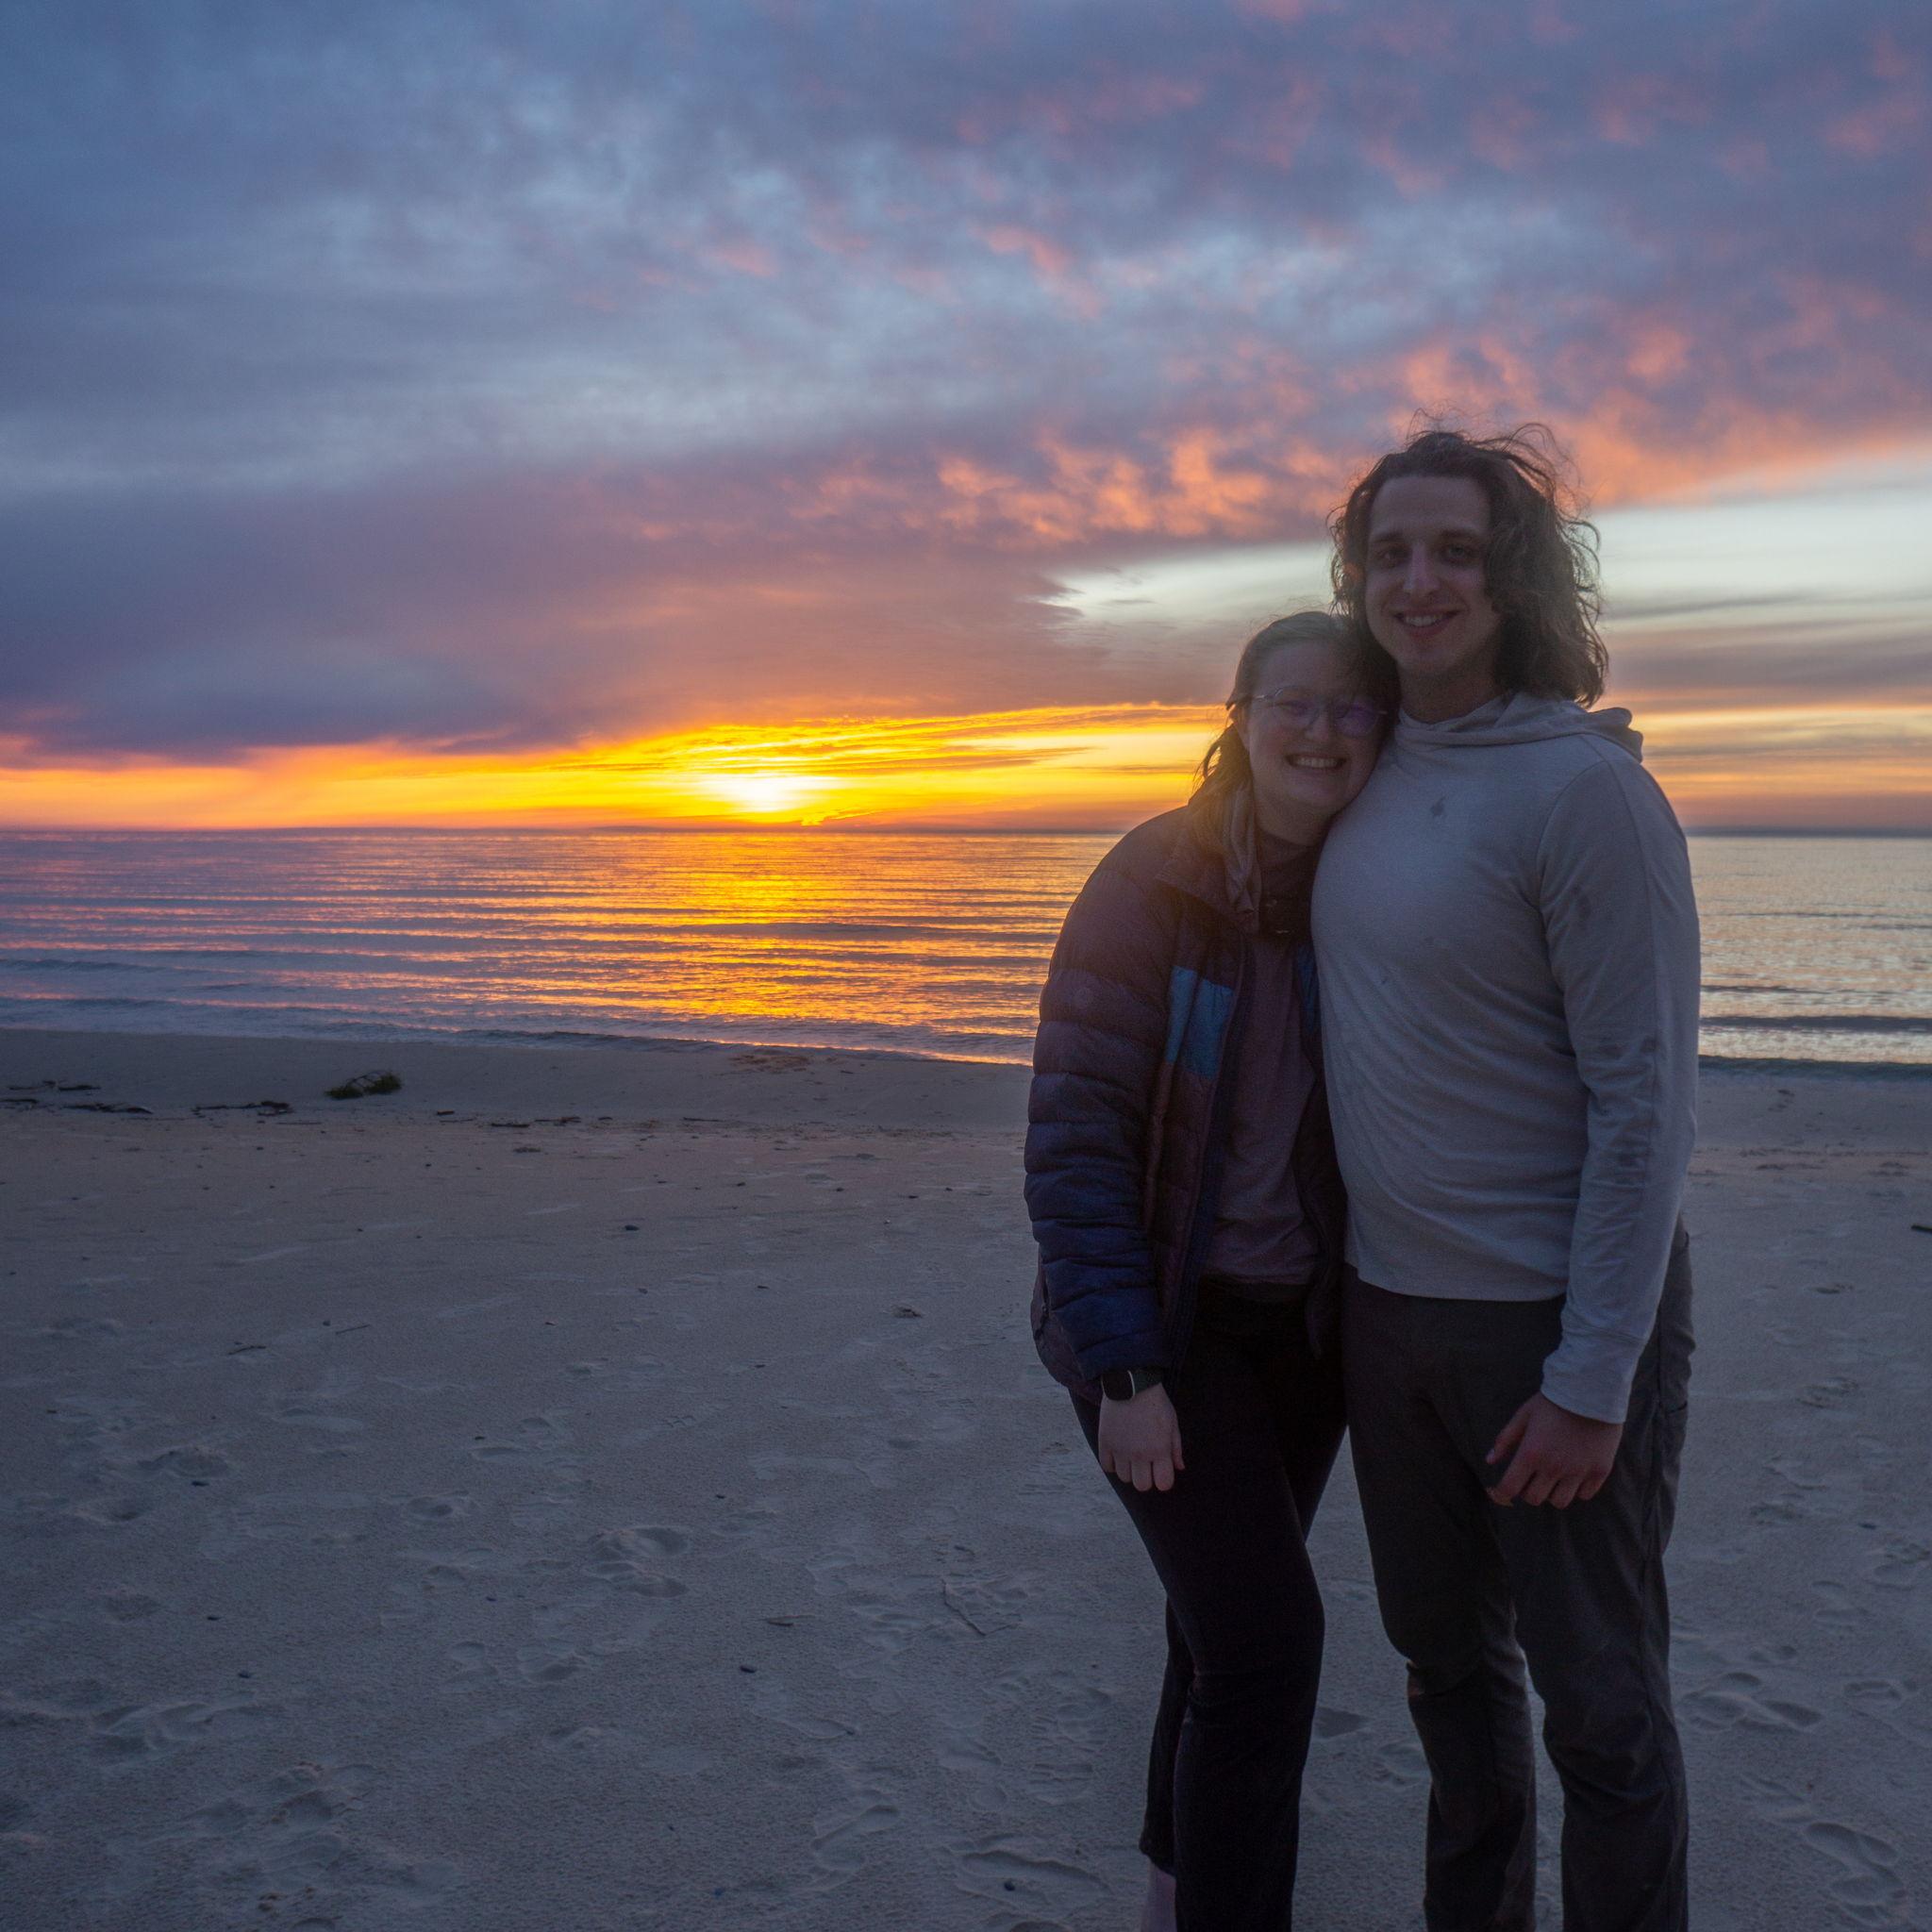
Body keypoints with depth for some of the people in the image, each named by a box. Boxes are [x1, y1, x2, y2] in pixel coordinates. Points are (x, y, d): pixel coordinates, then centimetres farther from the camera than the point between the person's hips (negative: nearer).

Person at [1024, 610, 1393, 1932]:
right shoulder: (1154, 886, -18)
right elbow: (1075, 1133, -18)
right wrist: (1124, 1373, -20)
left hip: (1305, 1321, 5)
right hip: (1166, 1324, -5)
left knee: (1234, 1609, 18)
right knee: (1266, 1634, -13)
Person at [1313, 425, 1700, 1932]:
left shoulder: (1584, 791, -17)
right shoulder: (1370, 776, 5)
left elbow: (1645, 1104, -19)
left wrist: (1592, 1382, -19)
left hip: (1556, 1318, -7)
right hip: (1388, 1302, 7)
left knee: (1599, 1707, 9)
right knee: (1448, 1660, 22)